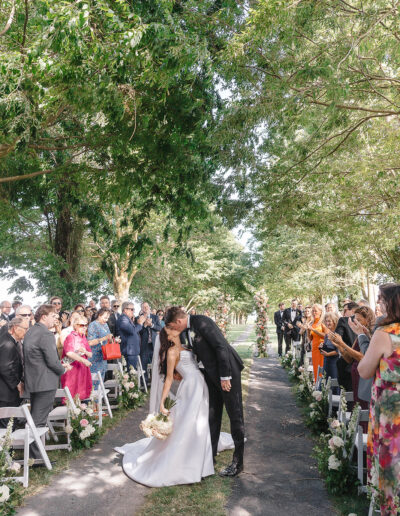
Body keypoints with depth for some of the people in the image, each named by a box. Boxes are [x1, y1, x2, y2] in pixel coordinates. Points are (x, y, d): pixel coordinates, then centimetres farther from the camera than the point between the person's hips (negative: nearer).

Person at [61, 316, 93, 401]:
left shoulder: (83, 337, 14)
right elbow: (69, 353, -24)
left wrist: (85, 352, -7)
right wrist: (83, 360, -28)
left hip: (82, 369, 7)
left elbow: (90, 355, 15)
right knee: (71, 395, -5)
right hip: (72, 368, -7)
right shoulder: (70, 337, -8)